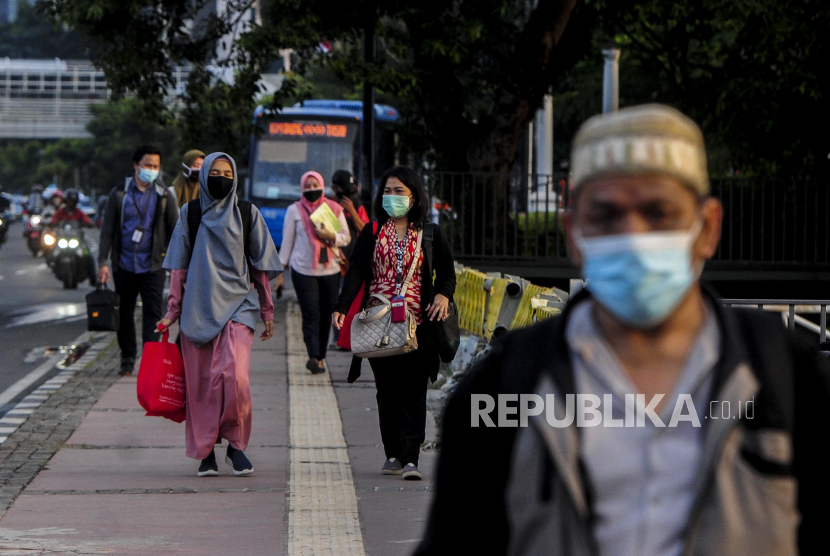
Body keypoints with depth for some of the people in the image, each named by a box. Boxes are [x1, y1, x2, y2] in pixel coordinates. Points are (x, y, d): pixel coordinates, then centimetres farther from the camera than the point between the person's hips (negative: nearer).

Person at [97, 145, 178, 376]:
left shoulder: (164, 196, 5)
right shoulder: (119, 194, 4)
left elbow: (174, 231, 8)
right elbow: (107, 229, 5)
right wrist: (102, 262, -2)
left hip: (152, 266, -1)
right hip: (124, 265, 1)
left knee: (152, 313, -9)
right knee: (124, 314, 8)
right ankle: (127, 360, 18)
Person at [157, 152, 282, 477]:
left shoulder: (247, 214, 8)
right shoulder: (190, 213, 9)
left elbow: (260, 267, 12)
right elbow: (179, 267, 11)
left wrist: (267, 311, 12)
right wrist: (172, 312, 7)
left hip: (236, 306, -1)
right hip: (198, 309, 1)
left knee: (234, 375, -18)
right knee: (200, 382, 0)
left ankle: (236, 445, -1)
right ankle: (205, 452, 10)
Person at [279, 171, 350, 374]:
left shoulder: (334, 209, 10)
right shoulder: (295, 210, 7)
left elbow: (346, 237, 8)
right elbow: (287, 241, 9)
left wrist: (330, 236, -13)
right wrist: (281, 268, 5)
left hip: (330, 270, 2)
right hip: (303, 271, -2)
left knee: (326, 315, 3)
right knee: (311, 314, -14)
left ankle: (320, 356, 11)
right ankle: (314, 356, -25)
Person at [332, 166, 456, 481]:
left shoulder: (429, 234, 8)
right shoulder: (371, 234, 10)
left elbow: (447, 272, 11)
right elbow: (356, 271, 1)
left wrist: (444, 294, -11)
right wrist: (342, 307, -14)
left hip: (416, 325, -2)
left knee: (412, 390, -10)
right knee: (386, 390, 5)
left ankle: (410, 459, -14)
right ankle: (392, 455, 13)